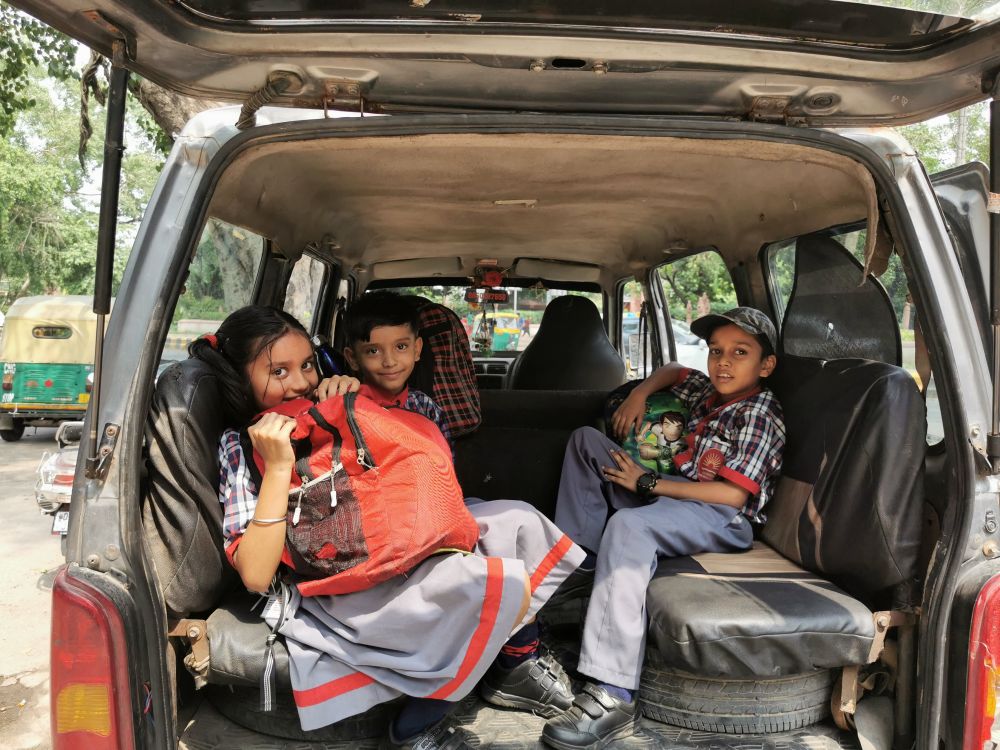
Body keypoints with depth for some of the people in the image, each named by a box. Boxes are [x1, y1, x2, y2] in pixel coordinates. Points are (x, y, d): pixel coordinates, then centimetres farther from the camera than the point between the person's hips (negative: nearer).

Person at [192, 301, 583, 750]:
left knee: (515, 521, 1)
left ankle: (518, 664, 14)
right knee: (503, 587, -24)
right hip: (335, 593, -8)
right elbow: (255, 576, -18)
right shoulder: (241, 447, -8)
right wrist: (277, 468, -25)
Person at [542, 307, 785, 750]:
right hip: (675, 502, 9)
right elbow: (673, 371, 33)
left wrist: (648, 483, -17)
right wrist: (640, 394, 10)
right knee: (585, 439, 14)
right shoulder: (709, 391, 11)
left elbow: (733, 495, -20)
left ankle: (613, 696, -44)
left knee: (627, 526, -42)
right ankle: (582, 559, 2)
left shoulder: (759, 415, -11)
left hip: (723, 519, -9)